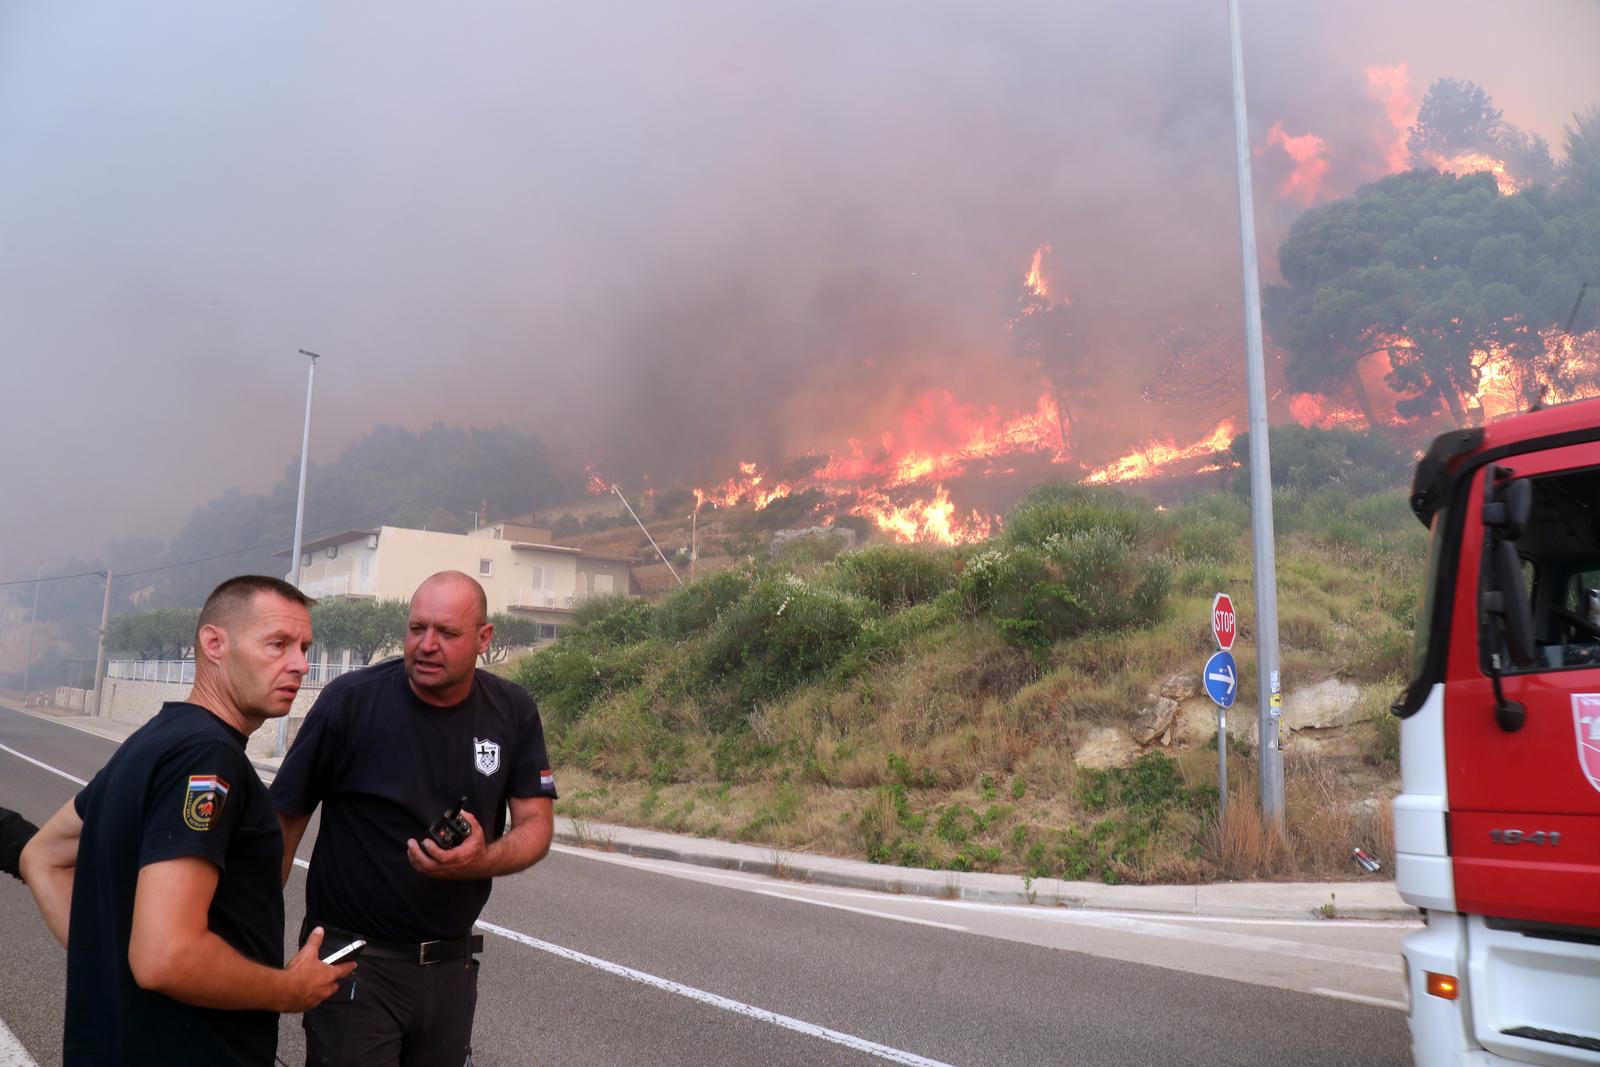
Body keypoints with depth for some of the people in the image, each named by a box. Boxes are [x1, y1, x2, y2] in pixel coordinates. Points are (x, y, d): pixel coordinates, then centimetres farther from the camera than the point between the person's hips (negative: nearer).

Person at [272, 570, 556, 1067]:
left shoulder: (513, 713, -4)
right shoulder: (351, 700, -13)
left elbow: (536, 823, -3)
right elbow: (285, 818, -7)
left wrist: (484, 860, -24)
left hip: (452, 965, 4)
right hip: (355, 961, -3)